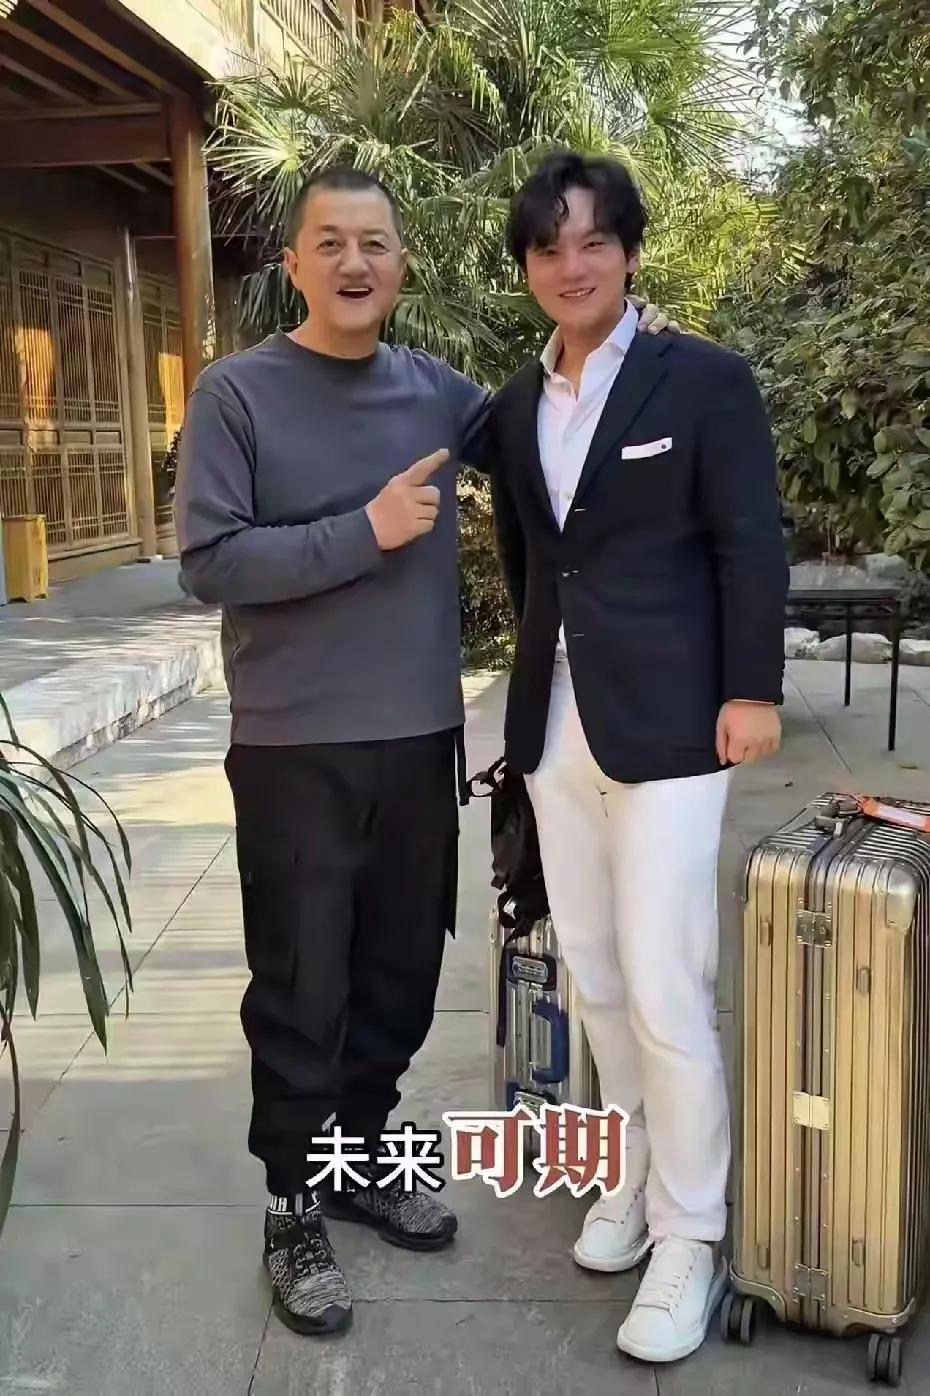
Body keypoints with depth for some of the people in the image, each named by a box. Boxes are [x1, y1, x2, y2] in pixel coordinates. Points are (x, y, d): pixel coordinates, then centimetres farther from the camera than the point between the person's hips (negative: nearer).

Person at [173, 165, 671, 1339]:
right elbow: (207, 563, -13)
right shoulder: (236, 392, -7)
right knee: (302, 993, 5)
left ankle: (358, 1158, 36)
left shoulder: (434, 388, 6)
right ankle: (294, 1208, 23)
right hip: (296, 751, -4)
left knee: (400, 979, 15)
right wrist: (365, 530, -19)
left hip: (420, 739, 5)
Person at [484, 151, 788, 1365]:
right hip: (554, 720, 6)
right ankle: (635, 1174, 31)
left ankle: (691, 1235, 11)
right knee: (593, 976, 12)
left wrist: (753, 692, -11)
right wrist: (542, 672, 13)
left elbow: (752, 546, -6)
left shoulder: (705, 380, -3)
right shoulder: (516, 403, 12)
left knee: (665, 986, -6)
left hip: (665, 717, -5)